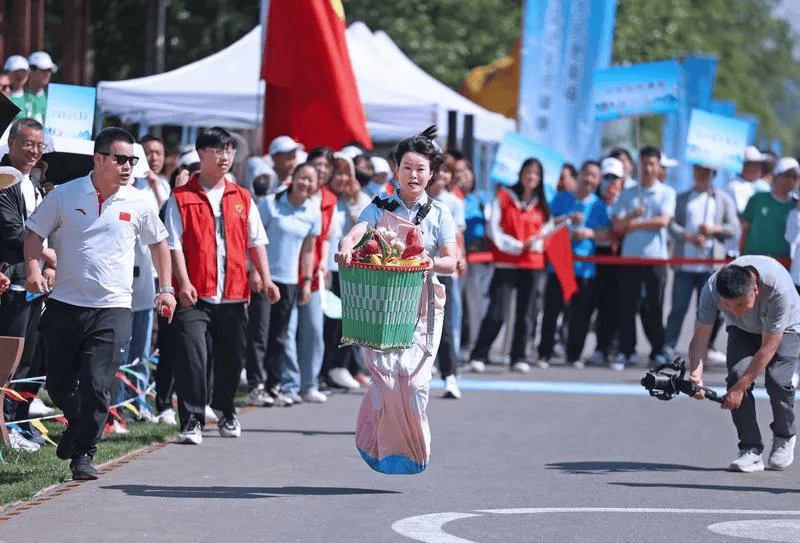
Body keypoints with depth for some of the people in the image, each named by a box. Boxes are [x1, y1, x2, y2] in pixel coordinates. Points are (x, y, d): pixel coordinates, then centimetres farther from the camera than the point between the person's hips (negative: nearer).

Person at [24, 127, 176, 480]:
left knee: (97, 385, -11)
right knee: (58, 384, 7)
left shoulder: (136, 203, 4)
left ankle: (84, 453, -4)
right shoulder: (65, 195, 0)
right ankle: (78, 426, 36)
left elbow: (158, 242, 19)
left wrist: (166, 288, 12)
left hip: (112, 308, -1)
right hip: (64, 303, 1)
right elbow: (35, 233, 7)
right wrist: (34, 269, -10)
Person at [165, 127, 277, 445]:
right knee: (193, 356, -14)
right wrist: (184, 282, -14)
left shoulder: (241, 198, 13)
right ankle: (192, 421, -8)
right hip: (195, 295, -4)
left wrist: (265, 278, 4)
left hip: (234, 294, 4)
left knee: (232, 358, 12)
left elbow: (256, 241, 14)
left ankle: (226, 413, 34)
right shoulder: (182, 198, 1)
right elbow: (174, 244, -4)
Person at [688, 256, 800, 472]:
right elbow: (700, 337, -25)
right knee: (737, 374, -23)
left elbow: (768, 347, -35)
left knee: (776, 379, -25)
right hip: (743, 331, 3)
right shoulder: (712, 288, -32)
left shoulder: (778, 288, -41)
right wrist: (696, 375, -43)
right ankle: (751, 450, -14)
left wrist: (740, 388, -37)